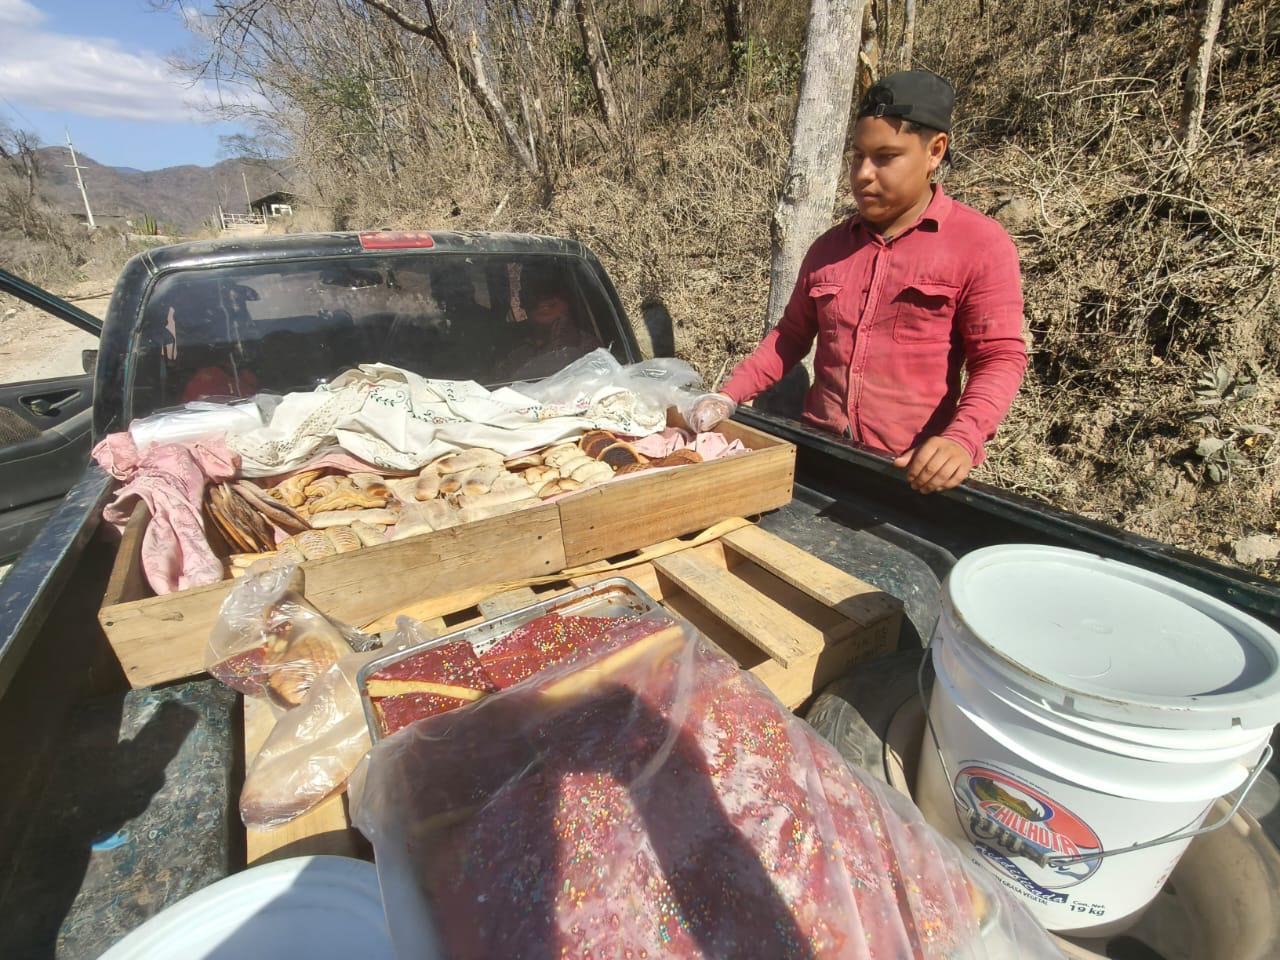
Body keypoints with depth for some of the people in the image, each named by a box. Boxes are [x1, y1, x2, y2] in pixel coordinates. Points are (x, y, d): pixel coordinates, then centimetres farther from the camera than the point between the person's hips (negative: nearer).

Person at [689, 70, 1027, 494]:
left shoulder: (980, 245, -5)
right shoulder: (829, 247, 8)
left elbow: (999, 357, -8)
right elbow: (792, 334, 14)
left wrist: (962, 440, -26)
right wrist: (727, 397, 3)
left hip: (909, 471, -3)